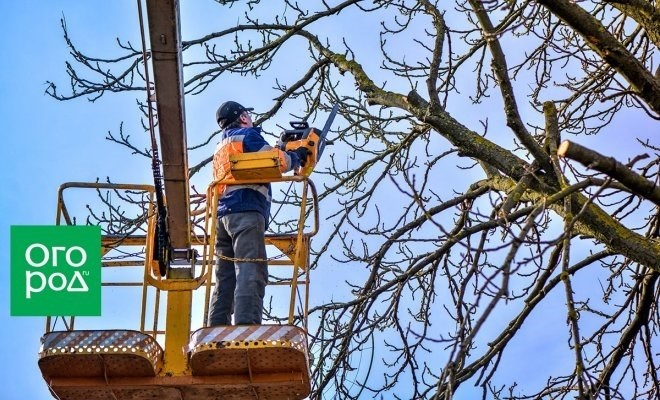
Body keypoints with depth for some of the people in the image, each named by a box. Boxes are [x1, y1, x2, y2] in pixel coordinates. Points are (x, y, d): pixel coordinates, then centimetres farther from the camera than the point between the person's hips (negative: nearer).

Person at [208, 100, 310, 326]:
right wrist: (296, 157, 13)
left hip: (222, 215, 8)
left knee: (225, 278, 2)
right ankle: (246, 326, -35)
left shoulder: (221, 148, 32)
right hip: (247, 211, -8)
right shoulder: (247, 135, 6)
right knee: (251, 273, -20)